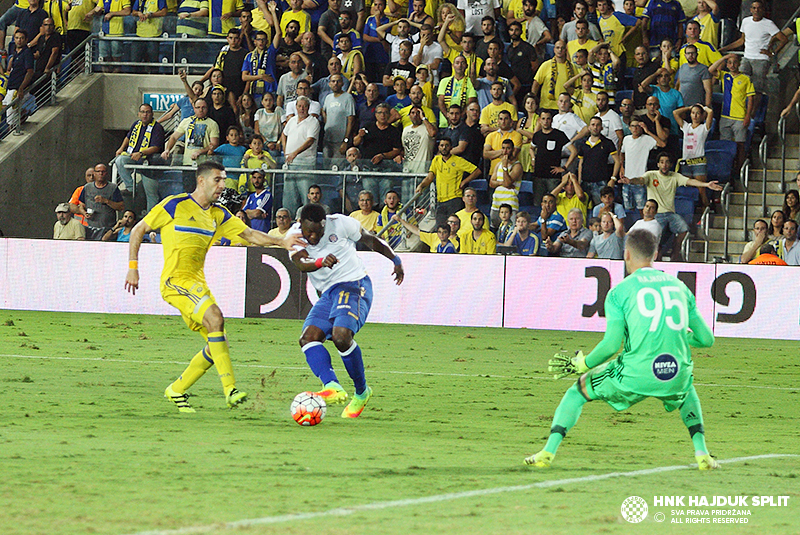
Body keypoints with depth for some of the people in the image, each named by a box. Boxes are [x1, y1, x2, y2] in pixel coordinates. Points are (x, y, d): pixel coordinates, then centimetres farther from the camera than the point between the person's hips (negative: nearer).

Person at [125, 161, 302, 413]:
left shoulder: (218, 214, 14)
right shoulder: (175, 205, -5)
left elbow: (250, 234, 9)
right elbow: (138, 230, 2)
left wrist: (281, 242, -7)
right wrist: (133, 267, -4)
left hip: (197, 283, 8)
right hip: (175, 280, -8)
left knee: (217, 344, 2)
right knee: (215, 316, -28)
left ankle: (176, 391, 19)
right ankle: (230, 389, -33)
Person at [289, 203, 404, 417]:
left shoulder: (340, 224, -9)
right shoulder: (295, 235, -3)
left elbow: (368, 239, 8)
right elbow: (301, 263, -22)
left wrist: (395, 260, 17)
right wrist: (321, 262, -44)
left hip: (355, 285, -6)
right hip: (328, 293, 6)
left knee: (341, 336, -27)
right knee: (308, 338, -17)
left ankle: (362, 391, -10)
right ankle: (332, 386, -34)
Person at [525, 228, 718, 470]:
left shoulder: (619, 292, 2)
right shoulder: (679, 287, 13)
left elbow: (612, 344, -8)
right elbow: (707, 339, 14)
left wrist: (580, 364, 9)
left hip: (636, 376, -3)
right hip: (677, 377, 3)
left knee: (577, 391, 22)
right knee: (687, 392, 41)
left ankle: (548, 452, 11)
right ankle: (702, 454, 25)